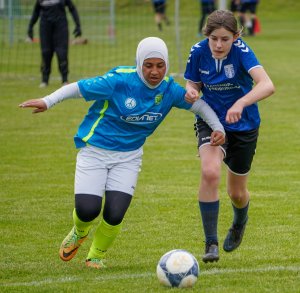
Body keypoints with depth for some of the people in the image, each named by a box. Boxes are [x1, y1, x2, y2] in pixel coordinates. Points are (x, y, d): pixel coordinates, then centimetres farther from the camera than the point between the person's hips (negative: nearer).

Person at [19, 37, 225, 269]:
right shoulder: (119, 81, -20)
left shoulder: (169, 89, -7)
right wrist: (48, 101, -30)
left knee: (114, 215, -14)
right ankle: (80, 232, 25)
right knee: (87, 210, -16)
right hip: (95, 151, -3)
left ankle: (97, 255, 19)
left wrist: (218, 128, -3)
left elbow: (199, 105, 8)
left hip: (128, 156, 3)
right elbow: (77, 88, -18)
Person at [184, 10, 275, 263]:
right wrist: (190, 92, -23)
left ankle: (239, 223, 52)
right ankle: (211, 244, -19)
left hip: (244, 126, -1)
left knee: (237, 193, 13)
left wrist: (240, 103, -55)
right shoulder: (199, 52, -16)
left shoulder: (241, 51, -26)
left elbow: (267, 85, -39)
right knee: (210, 172, -28)